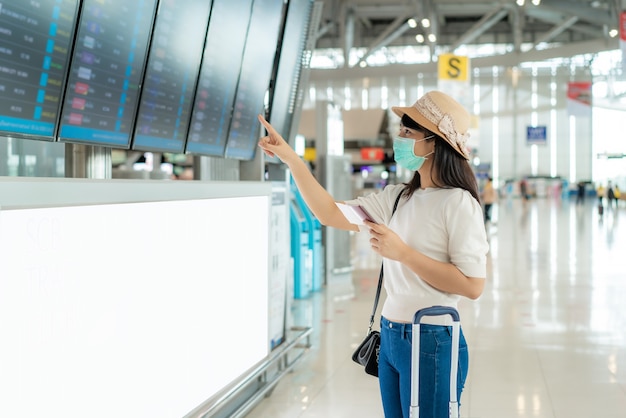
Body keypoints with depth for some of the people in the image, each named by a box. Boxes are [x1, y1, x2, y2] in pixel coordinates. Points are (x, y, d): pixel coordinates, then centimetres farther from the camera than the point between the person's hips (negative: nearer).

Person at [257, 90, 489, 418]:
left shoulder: (458, 203, -14)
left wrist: (403, 252, -20)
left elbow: (473, 285, -19)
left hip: (431, 342, -7)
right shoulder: (397, 197, 7)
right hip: (390, 337, 7)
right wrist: (290, 158, 2)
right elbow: (330, 213, 8)